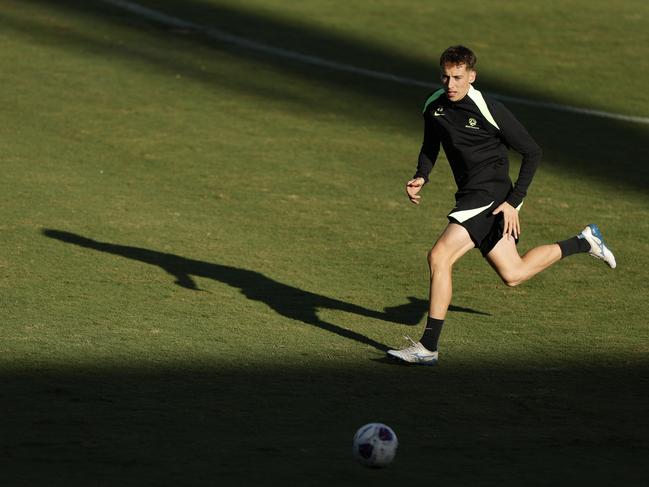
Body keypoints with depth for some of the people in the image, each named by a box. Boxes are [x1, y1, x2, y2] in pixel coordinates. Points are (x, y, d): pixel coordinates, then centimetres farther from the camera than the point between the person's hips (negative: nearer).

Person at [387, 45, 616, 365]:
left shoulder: (490, 110, -17)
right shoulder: (433, 107, 3)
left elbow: (532, 152, -9)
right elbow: (430, 147, 21)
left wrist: (513, 201, -13)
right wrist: (420, 177, 0)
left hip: (491, 195, -8)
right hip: (470, 196, 8)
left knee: (439, 257, -20)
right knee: (513, 275, 17)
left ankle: (428, 347, -14)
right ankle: (583, 243, 39)